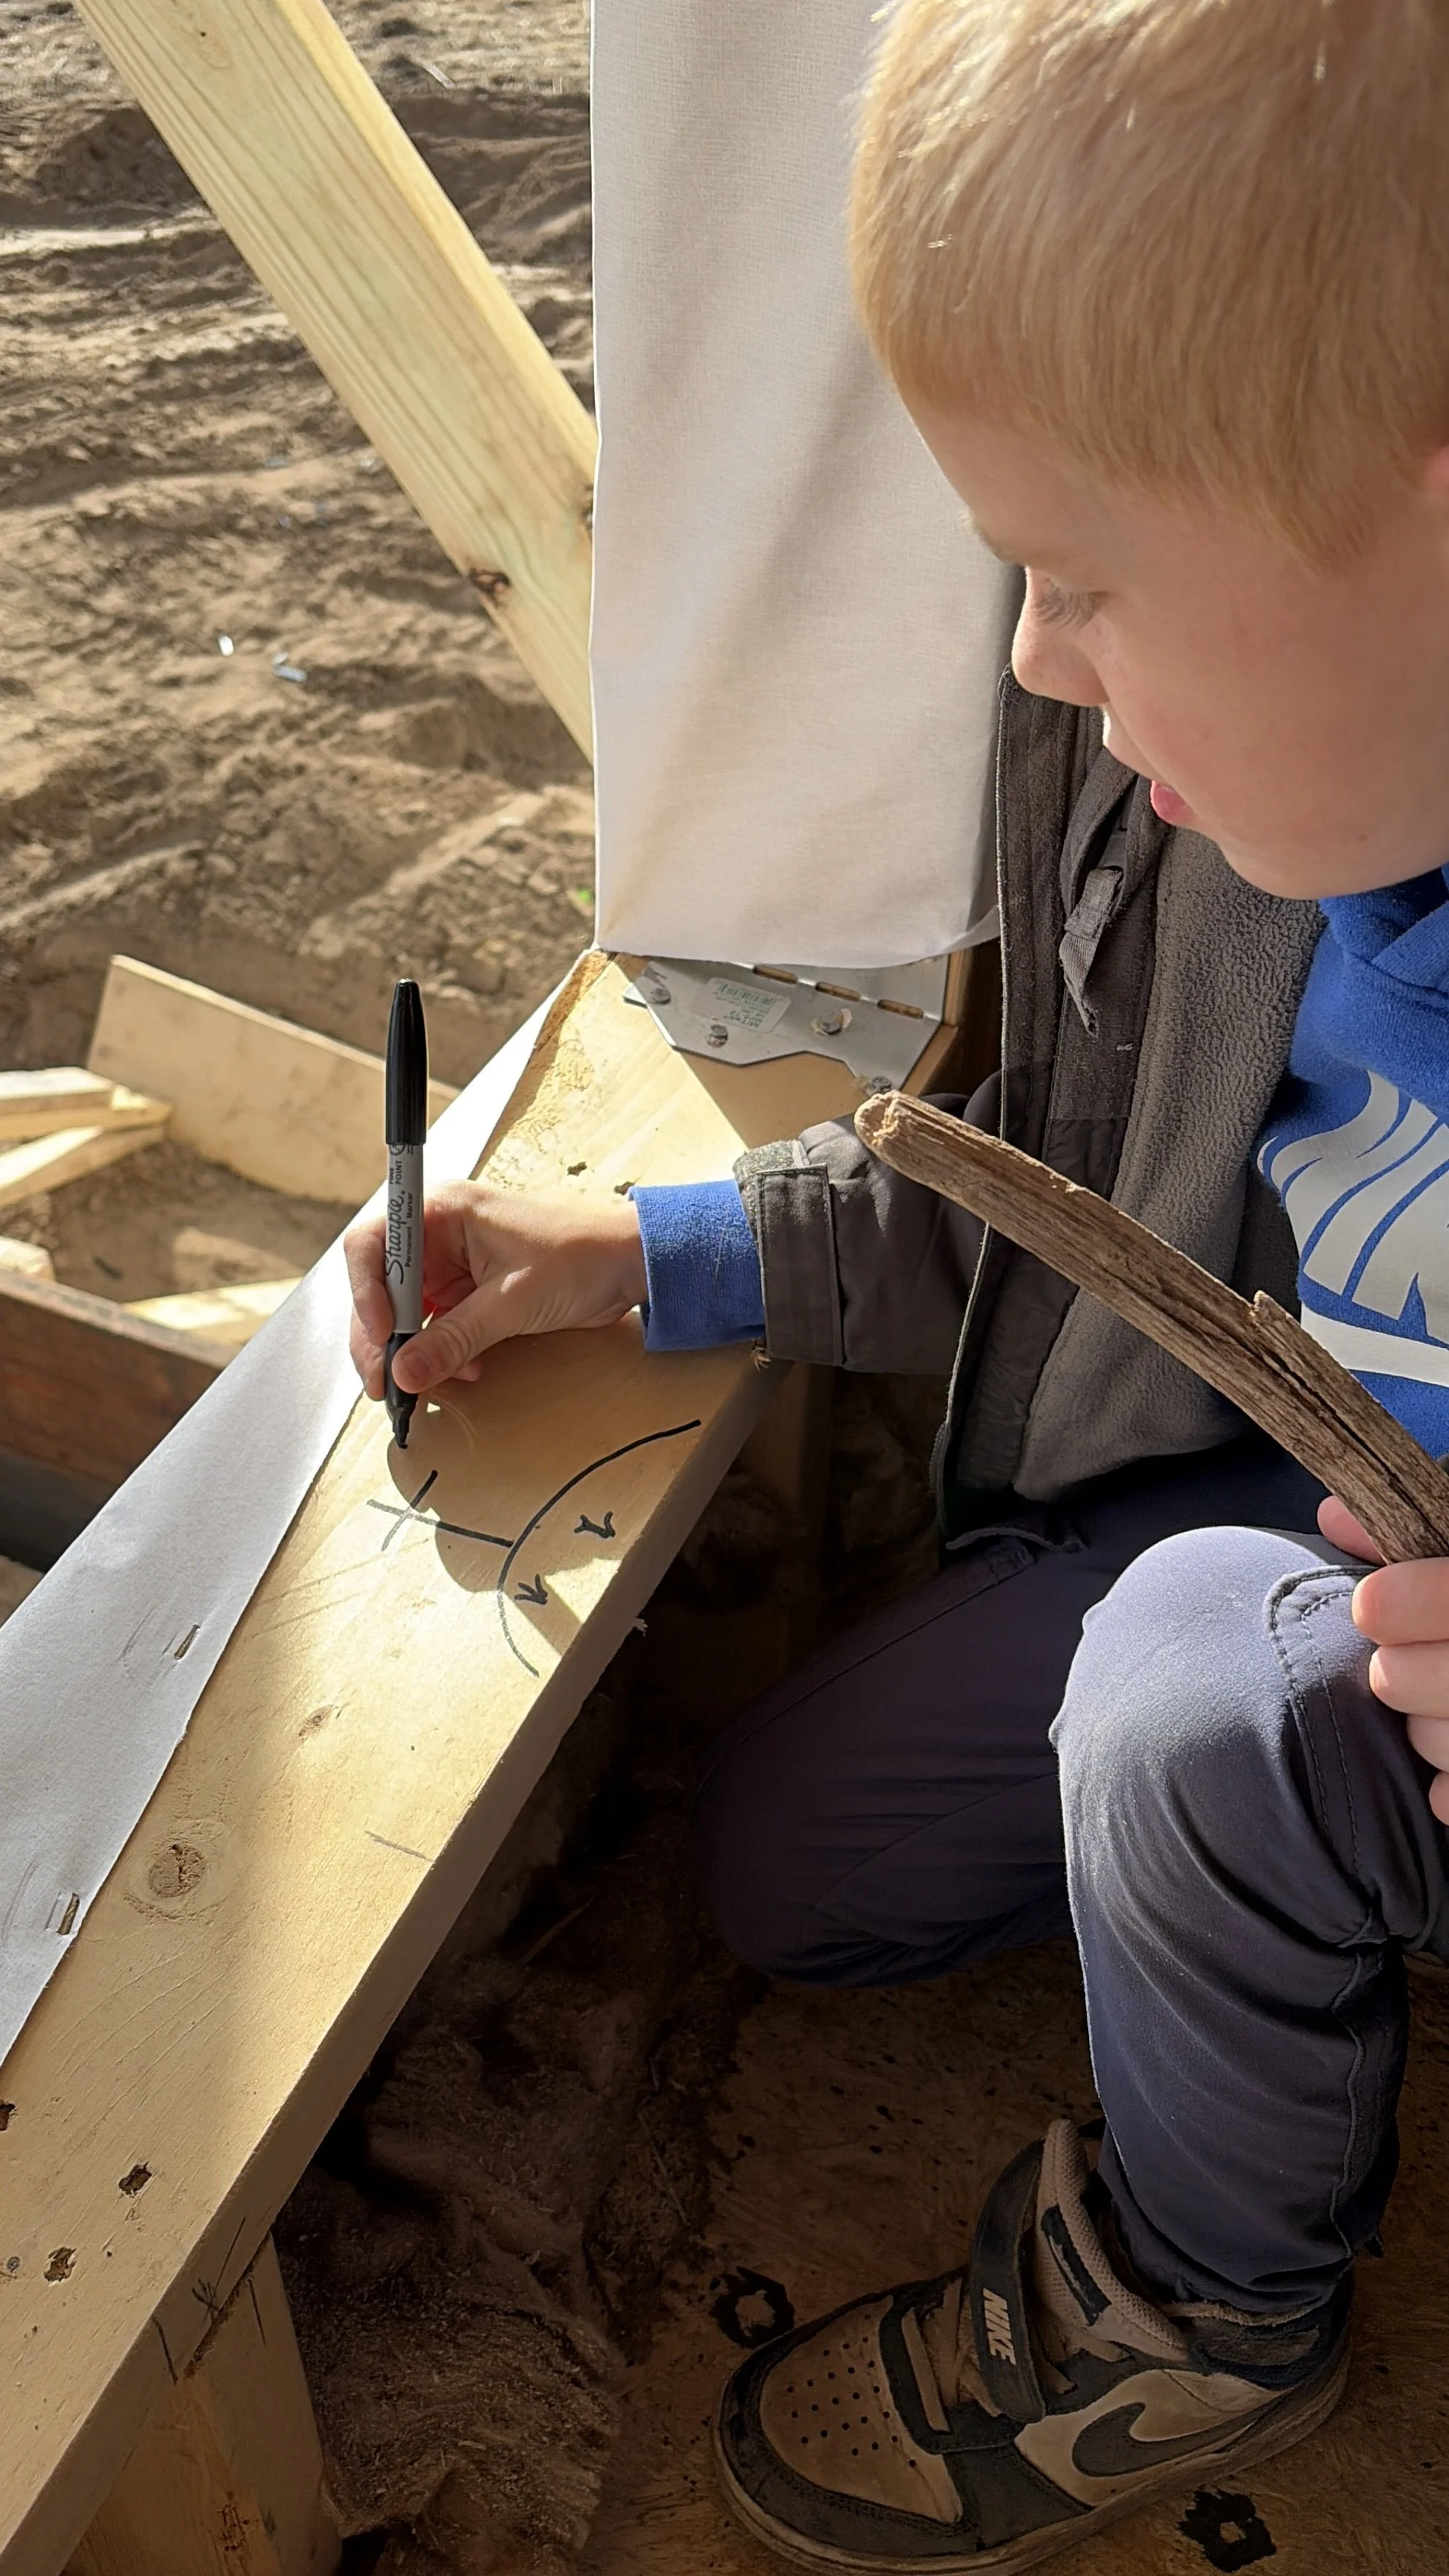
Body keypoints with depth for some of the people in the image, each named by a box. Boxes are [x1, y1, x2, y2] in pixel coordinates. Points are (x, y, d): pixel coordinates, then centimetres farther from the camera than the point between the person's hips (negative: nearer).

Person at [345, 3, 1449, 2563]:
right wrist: (644, 1256, -4)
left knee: (1217, 1685, -35)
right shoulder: (1215, 760, -17)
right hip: (1230, 1523, 6)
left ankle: (1197, 2307, -1)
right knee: (786, 1860, 11)